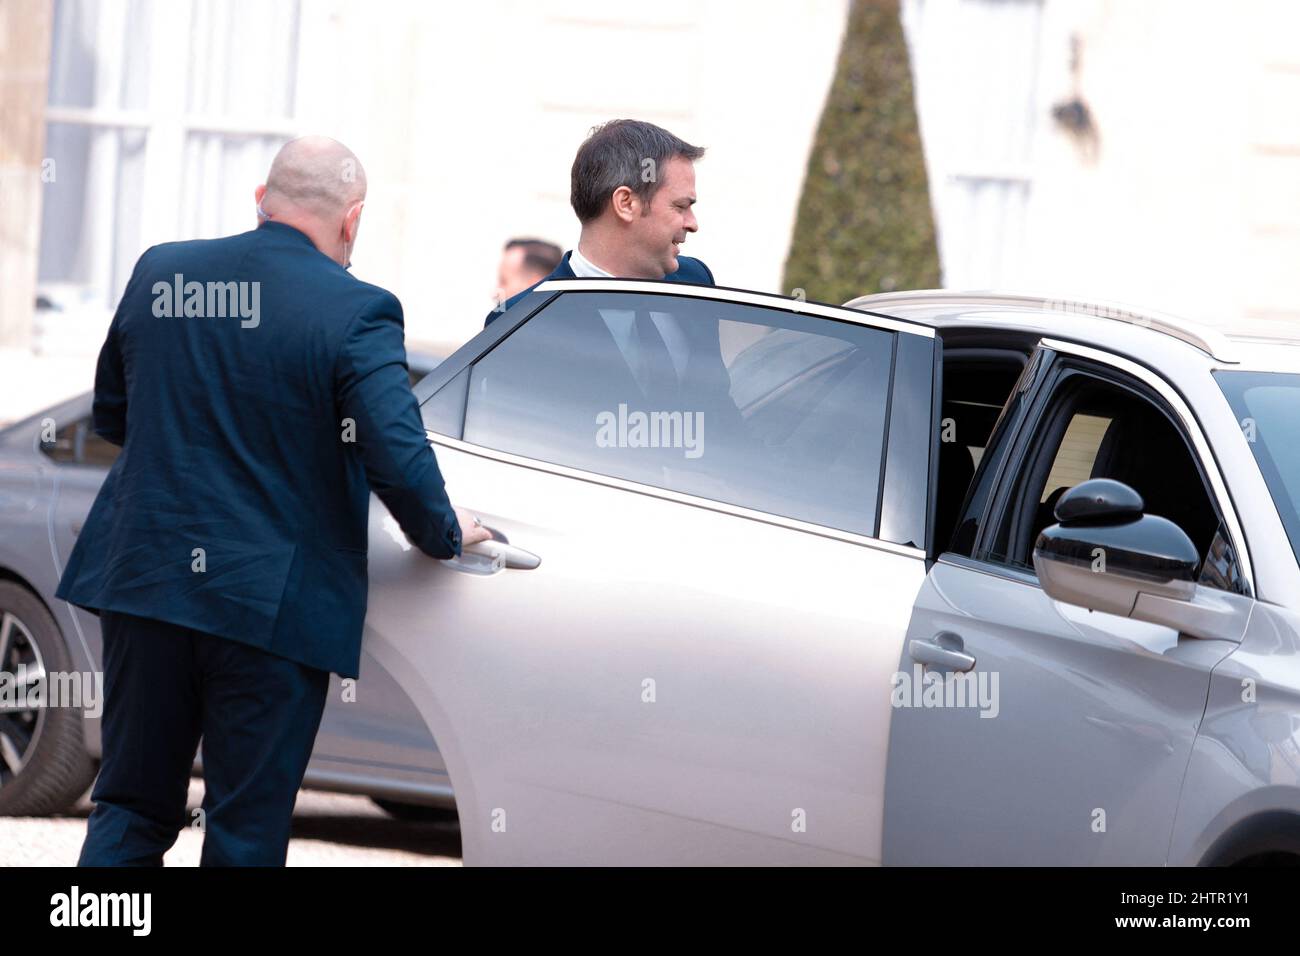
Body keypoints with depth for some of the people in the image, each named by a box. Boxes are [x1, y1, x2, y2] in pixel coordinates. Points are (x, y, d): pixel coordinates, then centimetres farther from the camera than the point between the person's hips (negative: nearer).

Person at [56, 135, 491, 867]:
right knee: (246, 831, 4)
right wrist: (447, 533, 1)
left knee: (131, 810, 14)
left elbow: (111, 417, 15)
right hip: (271, 605, -4)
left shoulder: (160, 274, 4)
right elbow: (398, 460, -18)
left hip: (144, 585, 4)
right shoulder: (354, 312, -13)